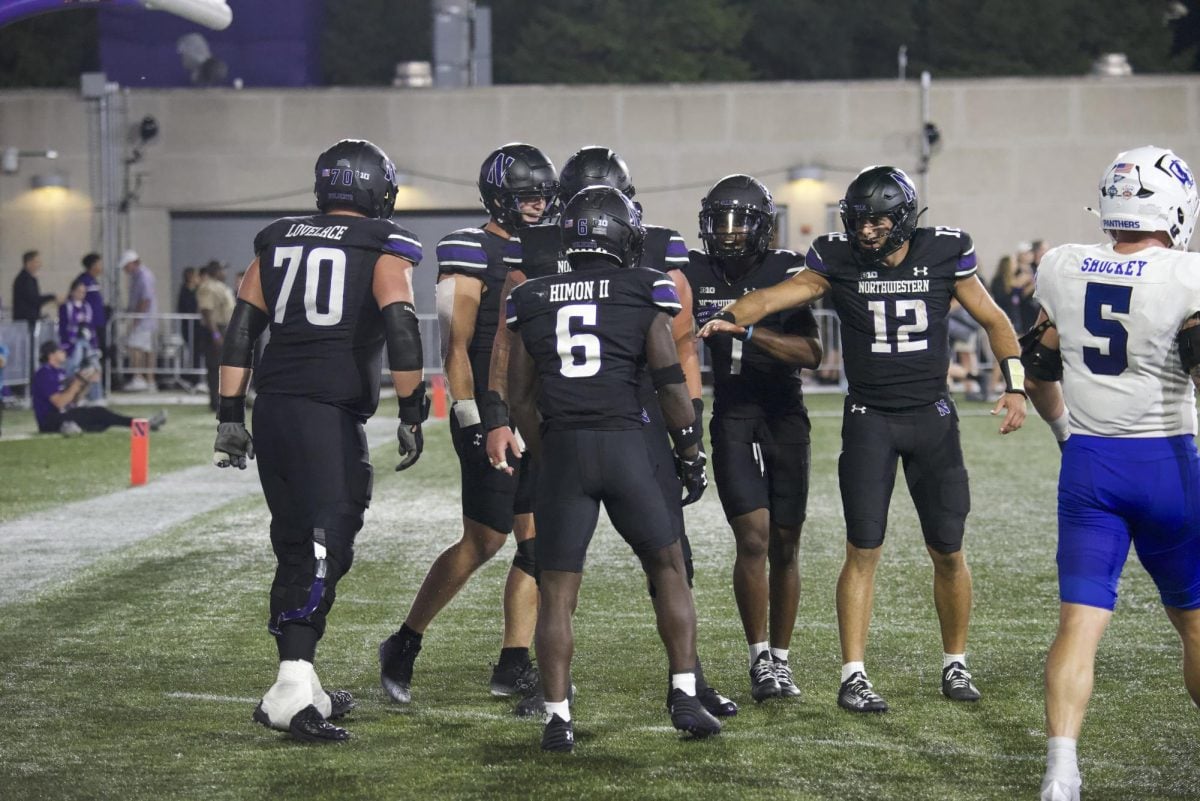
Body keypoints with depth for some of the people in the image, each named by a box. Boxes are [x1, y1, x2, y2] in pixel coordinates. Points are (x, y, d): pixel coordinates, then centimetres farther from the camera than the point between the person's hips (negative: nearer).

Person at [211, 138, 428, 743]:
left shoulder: (278, 241, 17)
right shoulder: (384, 247, 2)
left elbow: (240, 332, 14)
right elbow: (400, 330, -10)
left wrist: (231, 415, 16)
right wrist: (411, 413, -5)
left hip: (272, 413, 6)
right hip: (329, 419, -6)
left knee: (295, 551, 14)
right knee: (322, 552, -9)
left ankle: (301, 687, 18)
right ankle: (290, 689, -20)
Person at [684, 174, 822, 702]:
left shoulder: (786, 271, -3)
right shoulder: (694, 274, 1)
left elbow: (812, 354, -12)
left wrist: (751, 330, -23)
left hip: (786, 418, 0)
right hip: (732, 416, 0)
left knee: (785, 542, 5)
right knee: (753, 536, -13)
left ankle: (780, 659, 17)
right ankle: (759, 657, -3)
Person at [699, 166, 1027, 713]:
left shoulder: (943, 254, -4)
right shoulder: (839, 261, -6)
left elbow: (993, 321, 6)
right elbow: (778, 295, -18)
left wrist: (1015, 386, -3)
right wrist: (732, 318, -37)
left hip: (932, 417, 1)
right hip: (869, 418, -1)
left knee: (948, 552, 6)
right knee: (863, 550, -6)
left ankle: (954, 664, 23)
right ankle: (853, 677, -2)